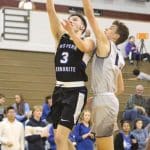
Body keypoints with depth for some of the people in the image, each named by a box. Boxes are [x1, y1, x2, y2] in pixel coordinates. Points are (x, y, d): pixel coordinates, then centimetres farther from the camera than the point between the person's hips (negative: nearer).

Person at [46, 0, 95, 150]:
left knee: (60, 137, -16)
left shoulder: (88, 42, -1)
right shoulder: (61, 37, 11)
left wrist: (71, 31, -42)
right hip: (59, 89, 6)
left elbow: (84, 48, -27)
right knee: (62, 138, 12)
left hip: (75, 91, -6)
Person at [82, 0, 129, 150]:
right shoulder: (117, 56, 19)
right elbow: (120, 88, 22)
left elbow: (90, 15, -6)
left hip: (104, 100, -9)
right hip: (107, 99, 9)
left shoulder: (105, 43, -4)